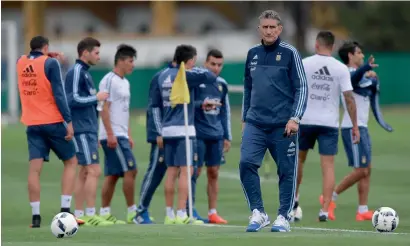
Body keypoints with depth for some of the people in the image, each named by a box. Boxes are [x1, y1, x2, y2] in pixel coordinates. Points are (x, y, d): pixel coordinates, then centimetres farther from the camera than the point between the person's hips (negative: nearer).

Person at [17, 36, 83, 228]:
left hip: (32, 124, 4)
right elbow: (59, 94, -14)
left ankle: (35, 216, -8)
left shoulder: (21, 63, 7)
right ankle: (65, 210, -1)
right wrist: (68, 121, -13)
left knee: (34, 169, -1)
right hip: (52, 122, -4)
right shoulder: (50, 63, -9)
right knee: (71, 162, 10)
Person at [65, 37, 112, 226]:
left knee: (85, 172, 9)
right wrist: (97, 97, -11)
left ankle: (79, 215, 11)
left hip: (89, 130, 10)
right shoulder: (76, 72, -11)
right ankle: (90, 215, -12)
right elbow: (73, 99, -19)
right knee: (94, 171, -11)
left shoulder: (85, 72, 17)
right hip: (82, 131, -10)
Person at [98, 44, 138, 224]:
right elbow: (104, 108, -16)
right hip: (113, 135, -9)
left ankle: (105, 212, 8)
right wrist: (110, 134, -21)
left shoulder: (125, 82, 18)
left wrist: (129, 135, 20)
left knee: (112, 175, 7)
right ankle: (132, 212, -7)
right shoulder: (109, 81, -12)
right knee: (130, 170, -11)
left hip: (121, 135, 9)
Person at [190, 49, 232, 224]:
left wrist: (227, 137, 15)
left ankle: (212, 213, 9)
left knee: (213, 173, 5)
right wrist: (200, 104, -24)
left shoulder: (222, 84, 12)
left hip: (216, 135, 5)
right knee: (195, 172, -3)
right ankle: (190, 211, 3)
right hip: (198, 135, -5)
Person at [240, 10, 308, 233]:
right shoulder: (252, 54, 11)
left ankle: (283, 218, 11)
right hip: (255, 123, 3)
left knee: (287, 171, 1)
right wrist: (245, 118, 19)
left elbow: (301, 88, -4)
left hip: (283, 125, -3)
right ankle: (258, 213, -5)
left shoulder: (290, 53, -2)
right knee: (246, 162, -13)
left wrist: (295, 118, -13)